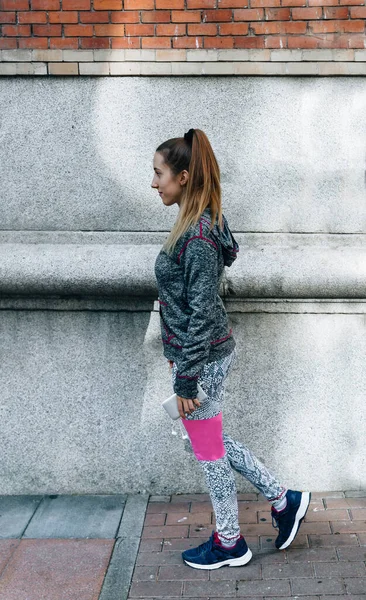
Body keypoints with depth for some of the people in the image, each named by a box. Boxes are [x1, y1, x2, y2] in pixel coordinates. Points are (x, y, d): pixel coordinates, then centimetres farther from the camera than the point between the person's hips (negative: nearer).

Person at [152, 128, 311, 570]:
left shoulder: (198, 237, -23)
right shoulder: (199, 225, 6)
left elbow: (200, 315, -23)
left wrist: (186, 382, -18)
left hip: (202, 359, -9)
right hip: (208, 354, 10)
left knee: (209, 452, 8)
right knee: (213, 442, 22)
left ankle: (229, 544, 28)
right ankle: (283, 500, 33)